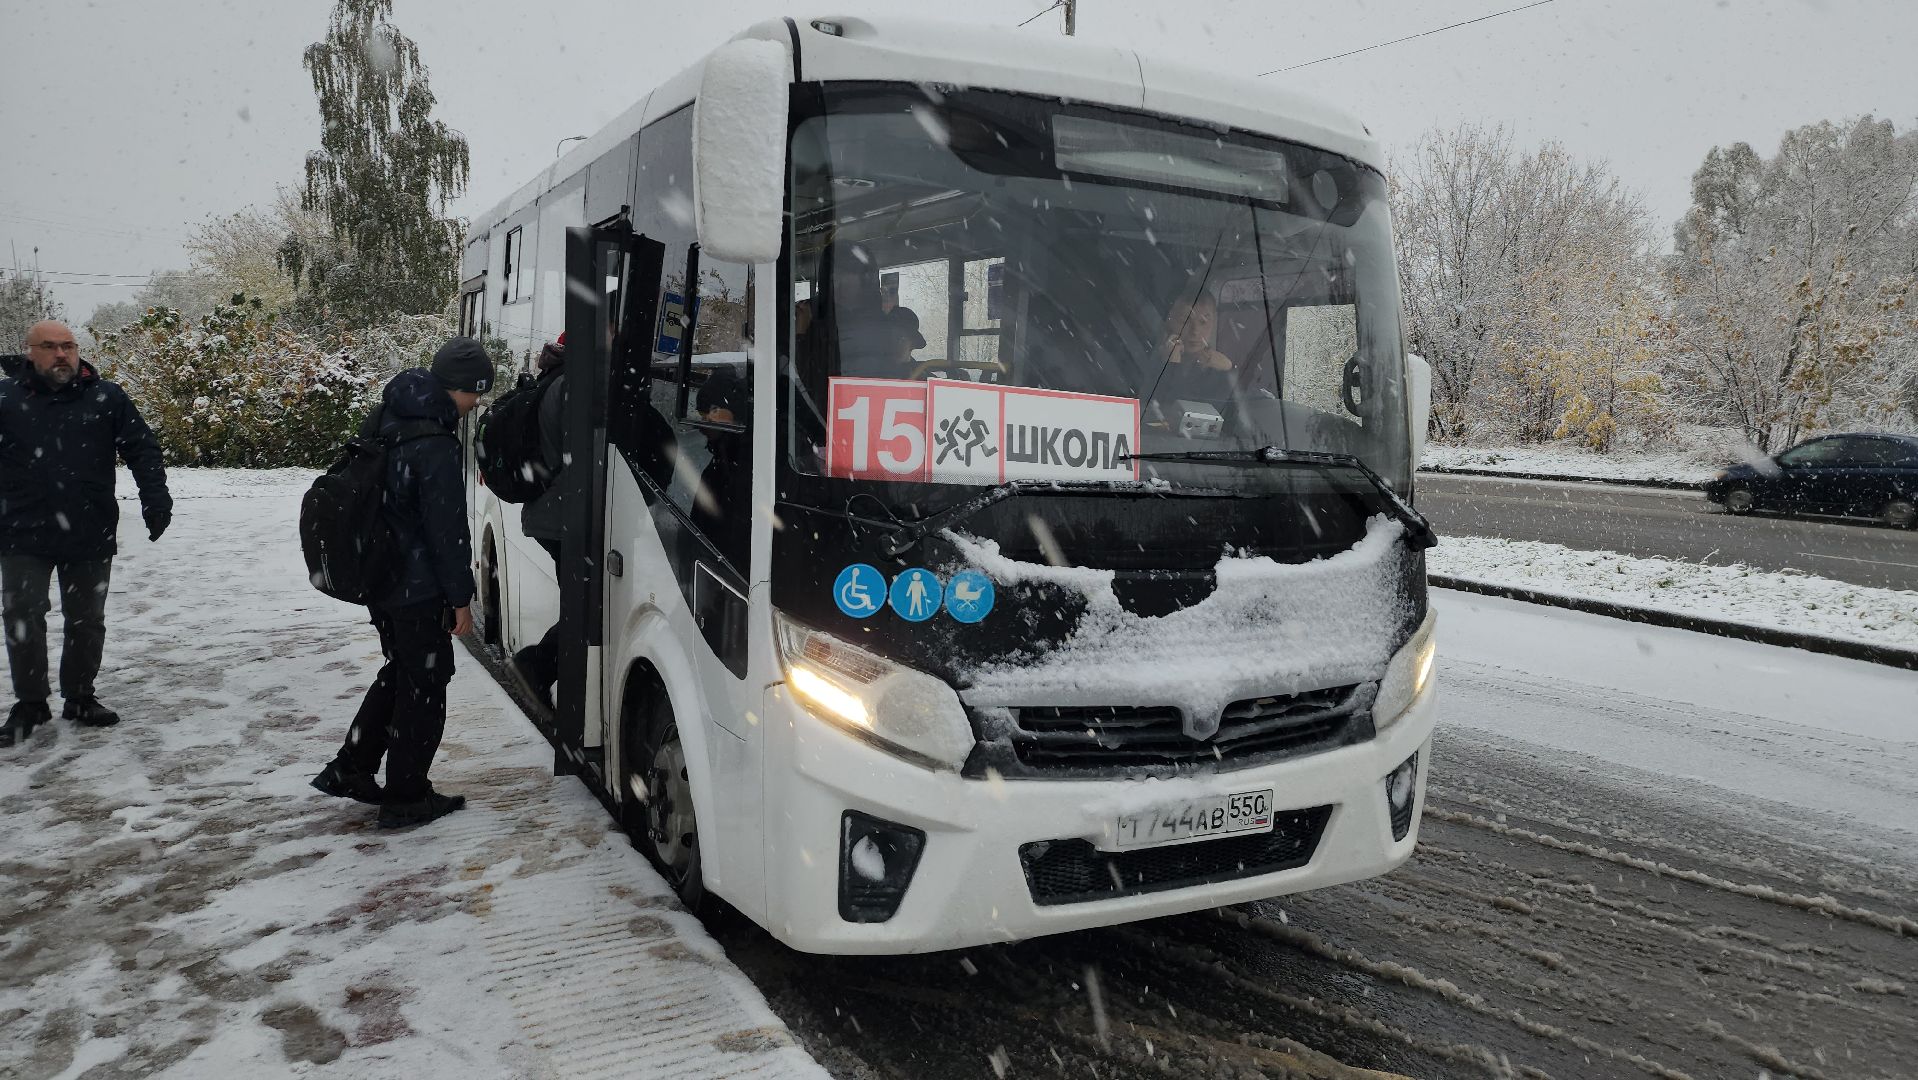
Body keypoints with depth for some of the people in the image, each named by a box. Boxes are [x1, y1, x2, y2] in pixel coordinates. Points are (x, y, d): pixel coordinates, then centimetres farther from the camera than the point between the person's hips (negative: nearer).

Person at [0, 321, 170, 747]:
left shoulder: (107, 398, 1)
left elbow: (143, 449, 1)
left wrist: (155, 499, -10)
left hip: (90, 536, 1)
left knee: (87, 620, 9)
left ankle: (80, 697, 24)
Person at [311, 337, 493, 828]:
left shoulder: (384, 419, 5)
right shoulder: (436, 448, -24)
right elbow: (447, 530, -20)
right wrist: (460, 597, -11)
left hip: (377, 579, 9)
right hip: (418, 589, -9)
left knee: (401, 669, 23)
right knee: (425, 683, 4)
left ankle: (349, 770, 27)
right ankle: (406, 798, 14)